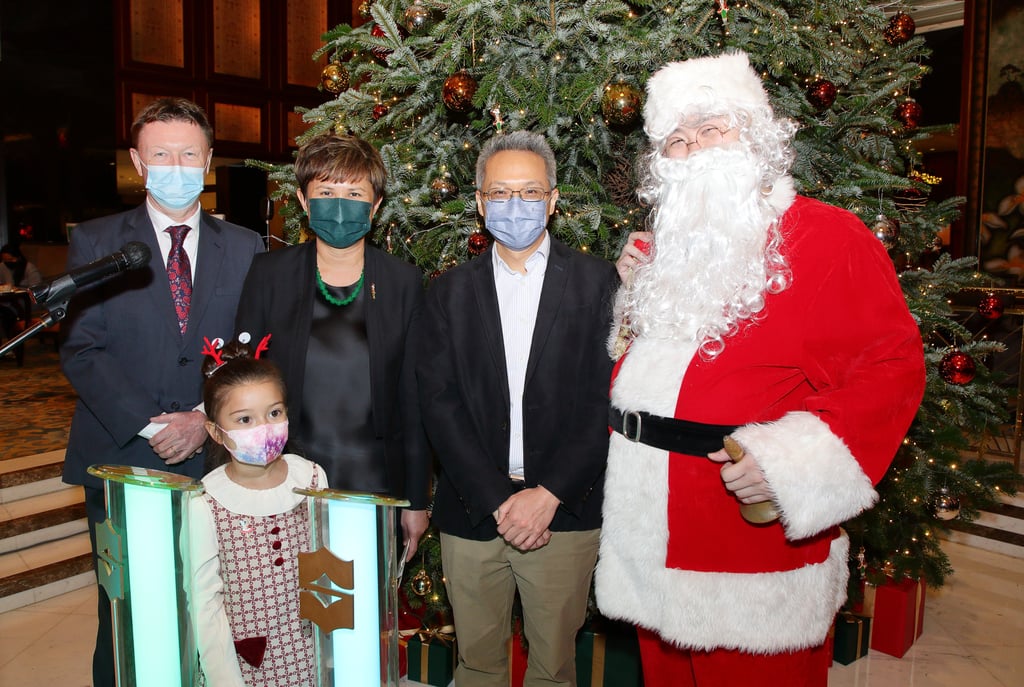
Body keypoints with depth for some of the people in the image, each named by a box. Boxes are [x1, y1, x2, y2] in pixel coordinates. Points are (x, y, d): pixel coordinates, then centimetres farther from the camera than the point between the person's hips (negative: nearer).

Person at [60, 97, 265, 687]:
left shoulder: (246, 248, 6)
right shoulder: (95, 241, 4)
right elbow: (81, 350, -4)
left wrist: (206, 420, -11)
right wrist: (148, 424, -14)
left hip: (213, 460, 1)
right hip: (121, 460, 0)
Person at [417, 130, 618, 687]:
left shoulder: (596, 282, 0)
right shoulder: (449, 292, 5)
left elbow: (606, 398, -6)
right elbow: (439, 403, -2)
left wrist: (548, 495, -13)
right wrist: (497, 501, -11)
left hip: (564, 511, -1)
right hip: (472, 512, 2)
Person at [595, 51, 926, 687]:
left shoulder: (829, 238, -8)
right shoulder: (668, 245, 13)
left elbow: (892, 366, -14)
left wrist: (793, 461, -25)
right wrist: (635, 290, 6)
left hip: (755, 540, -6)